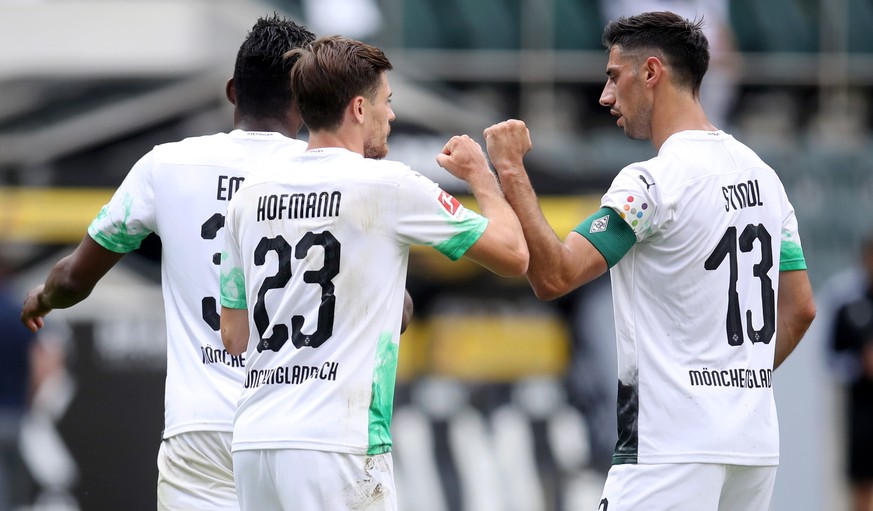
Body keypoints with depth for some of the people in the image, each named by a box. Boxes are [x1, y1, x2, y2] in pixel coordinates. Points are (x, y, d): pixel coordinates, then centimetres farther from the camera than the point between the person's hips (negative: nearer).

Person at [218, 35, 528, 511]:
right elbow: (513, 255, 4)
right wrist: (482, 176, 21)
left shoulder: (250, 197, 12)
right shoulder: (388, 185, -4)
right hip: (336, 445, -6)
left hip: (255, 441, 6)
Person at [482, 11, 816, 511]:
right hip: (755, 441, 8)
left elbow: (554, 276, -18)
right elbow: (800, 309, 17)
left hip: (674, 447, -8)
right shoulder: (761, 174, 13)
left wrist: (512, 171, -12)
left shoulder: (652, 182, -12)